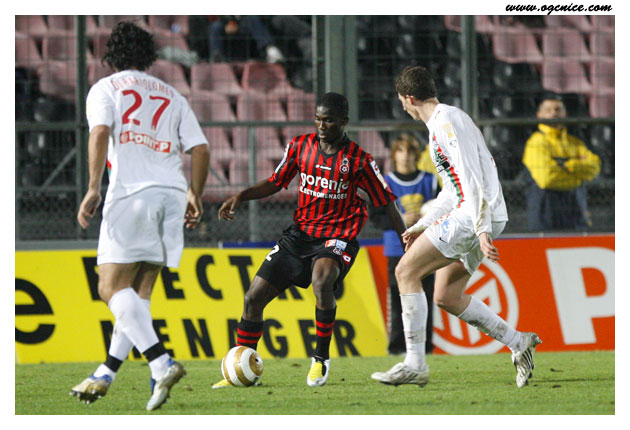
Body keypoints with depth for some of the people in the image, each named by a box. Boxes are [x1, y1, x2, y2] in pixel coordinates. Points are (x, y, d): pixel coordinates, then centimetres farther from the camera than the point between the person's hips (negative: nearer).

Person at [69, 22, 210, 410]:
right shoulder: (171, 95, 22)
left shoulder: (105, 88, 9)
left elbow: (100, 133, -9)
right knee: (138, 293, 12)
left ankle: (162, 364, -25)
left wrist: (93, 188, -11)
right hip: (172, 194, 6)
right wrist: (195, 196, 24)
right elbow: (200, 149, 13)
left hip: (132, 193, -6)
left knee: (113, 287, -8)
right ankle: (105, 375, 15)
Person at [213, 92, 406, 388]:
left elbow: (386, 202, -1)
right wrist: (241, 196, 0)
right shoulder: (300, 146, 3)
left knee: (322, 278, -37)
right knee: (254, 297, -3)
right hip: (300, 233, 5)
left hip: (337, 238, -5)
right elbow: (275, 183, 15)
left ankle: (321, 360, -21)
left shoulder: (358, 160, -7)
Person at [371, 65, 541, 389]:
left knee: (406, 271, -10)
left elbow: (471, 178, -19)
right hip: (480, 217, 10)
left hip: (477, 215, -10)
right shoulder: (447, 118, 22)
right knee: (446, 296, 12)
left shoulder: (446, 121, -11)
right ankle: (519, 343, 13)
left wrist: (481, 231, -23)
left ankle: (415, 364, -15)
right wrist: (422, 226, 27)